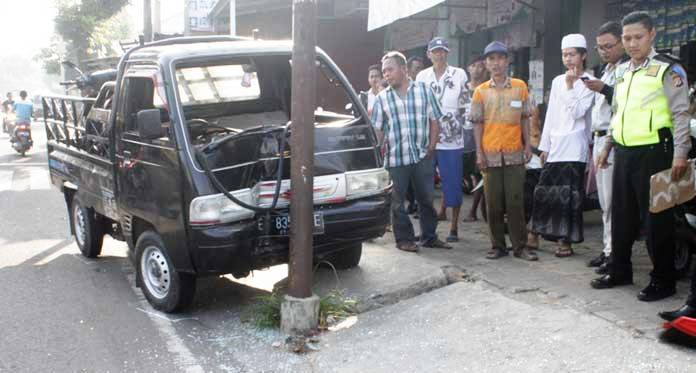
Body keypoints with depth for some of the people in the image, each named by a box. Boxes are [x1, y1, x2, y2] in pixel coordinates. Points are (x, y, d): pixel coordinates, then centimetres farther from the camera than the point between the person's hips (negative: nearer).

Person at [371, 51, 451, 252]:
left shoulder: (424, 90, 5)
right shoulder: (382, 98, 5)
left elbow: (434, 121, 6)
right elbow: (377, 130, 6)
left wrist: (431, 147, -1)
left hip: (422, 156, 0)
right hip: (395, 159, 0)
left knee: (426, 198, 8)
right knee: (398, 202, 5)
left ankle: (429, 237, 23)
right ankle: (404, 239, 18)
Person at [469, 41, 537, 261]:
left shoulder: (520, 86, 4)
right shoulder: (481, 91, 4)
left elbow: (524, 119, 8)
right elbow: (477, 124, 3)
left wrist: (527, 145, 3)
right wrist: (479, 152, -3)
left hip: (514, 153, 0)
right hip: (490, 154, 0)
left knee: (515, 202, 3)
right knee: (493, 203, 5)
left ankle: (519, 246, 11)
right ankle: (498, 246, 15)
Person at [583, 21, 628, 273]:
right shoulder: (605, 70, 20)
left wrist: (604, 90, -22)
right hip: (599, 139, 9)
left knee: (613, 201, -8)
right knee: (605, 201, 12)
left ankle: (615, 252, -1)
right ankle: (608, 249, 19)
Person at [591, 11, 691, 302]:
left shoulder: (667, 69, -6)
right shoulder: (622, 71, 14)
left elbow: (681, 113, -10)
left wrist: (680, 154, -17)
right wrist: (607, 147, 19)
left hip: (653, 152, -7)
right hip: (624, 152, 7)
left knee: (656, 217, 0)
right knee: (621, 213, 13)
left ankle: (663, 280, 11)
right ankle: (619, 270, 27)